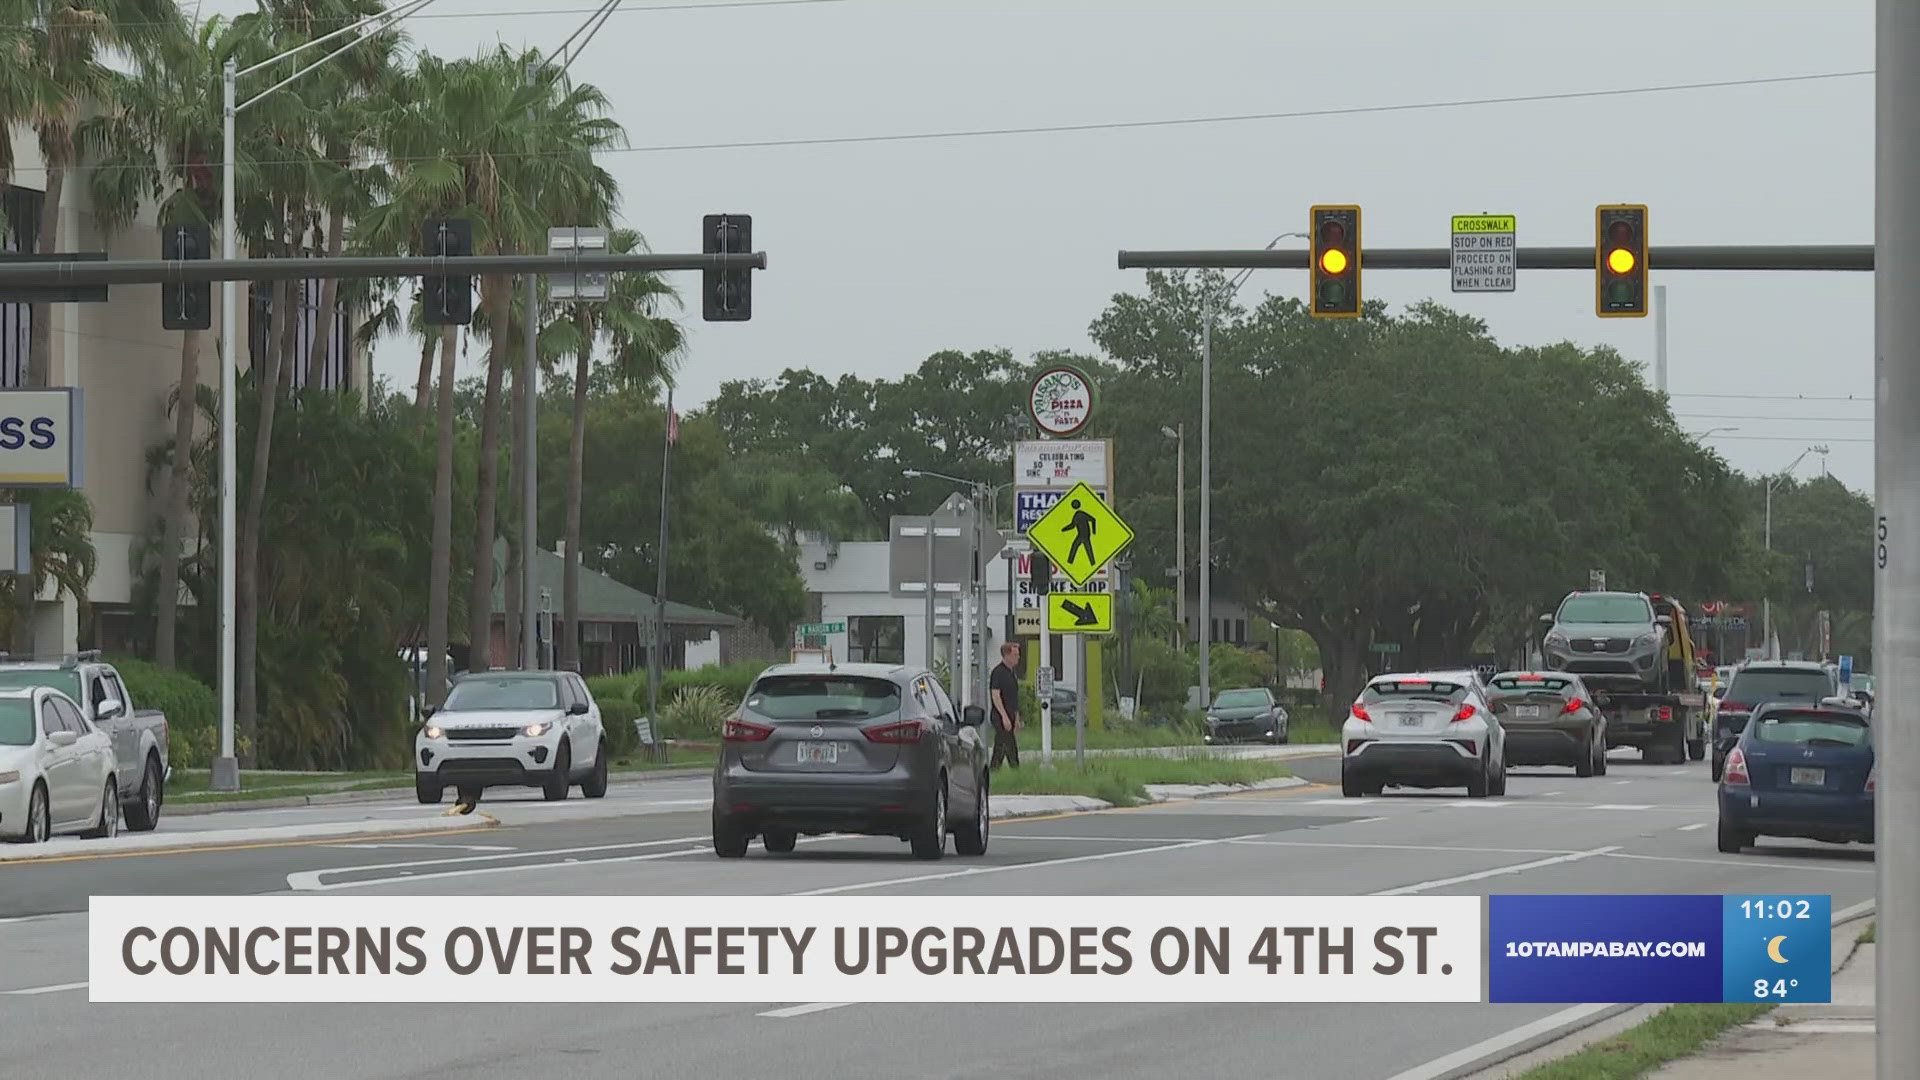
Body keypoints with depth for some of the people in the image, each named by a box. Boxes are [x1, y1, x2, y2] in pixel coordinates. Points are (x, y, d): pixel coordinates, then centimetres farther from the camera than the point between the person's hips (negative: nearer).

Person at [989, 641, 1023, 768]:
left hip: (1009, 717, 9)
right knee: (1011, 749, -10)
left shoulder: (1013, 672, 17)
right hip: (1001, 718, -9)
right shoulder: (998, 672, -12)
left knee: (1000, 750, 9)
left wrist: (1017, 718, 22)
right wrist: (1004, 716, -22)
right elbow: (995, 695, -18)